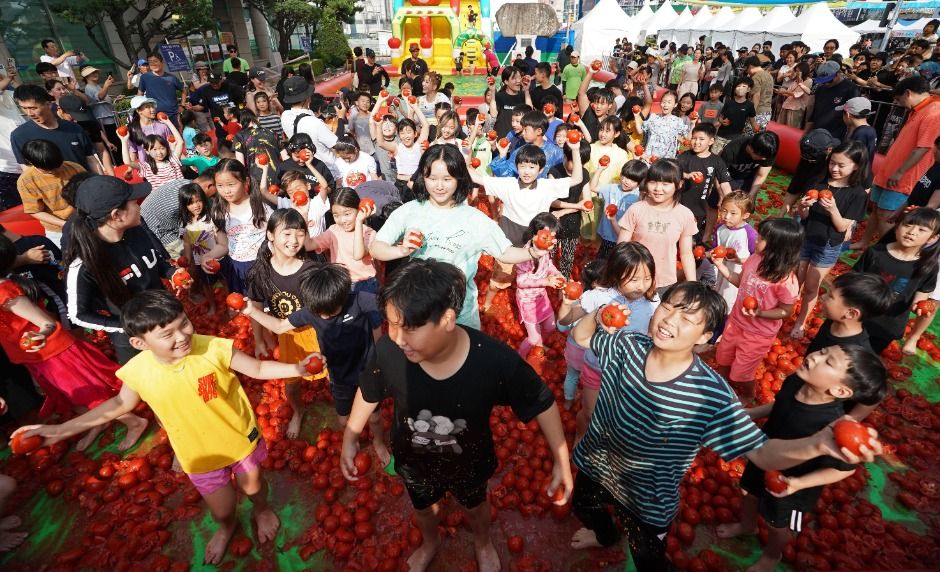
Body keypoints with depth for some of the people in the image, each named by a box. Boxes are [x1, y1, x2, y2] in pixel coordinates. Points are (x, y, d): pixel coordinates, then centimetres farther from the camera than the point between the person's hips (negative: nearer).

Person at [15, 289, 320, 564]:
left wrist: (296, 369, -31)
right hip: (200, 455, 2)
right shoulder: (138, 371, -21)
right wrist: (63, 429, 3)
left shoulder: (214, 348, -29)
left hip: (239, 437, -1)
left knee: (252, 486, 23)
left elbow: (258, 368, -17)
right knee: (221, 510, 20)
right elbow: (120, 403, 1)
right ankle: (227, 526, 60)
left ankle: (262, 509, 61)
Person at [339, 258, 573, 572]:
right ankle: (430, 542, 71)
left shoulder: (496, 360, -40)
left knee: (475, 505, 33)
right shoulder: (387, 351, -35)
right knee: (423, 507, 34)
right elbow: (368, 393, -11)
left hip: (469, 461, -1)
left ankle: (483, 542, 70)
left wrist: (561, 461, -14)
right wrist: (350, 438, 1)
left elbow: (542, 403, -21)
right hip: (413, 460, 1)